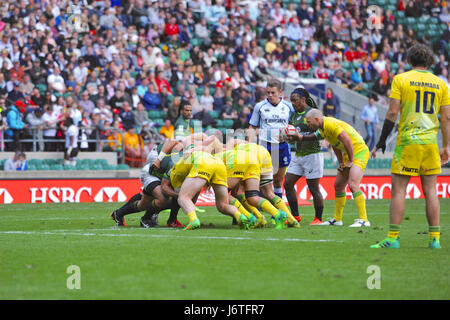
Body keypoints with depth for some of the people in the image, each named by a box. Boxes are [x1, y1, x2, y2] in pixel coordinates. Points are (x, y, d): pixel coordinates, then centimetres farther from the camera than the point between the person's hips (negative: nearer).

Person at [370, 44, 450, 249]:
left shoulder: (400, 79, -1)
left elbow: (392, 113, -6)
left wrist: (381, 141, 1)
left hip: (407, 141, -3)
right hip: (430, 142, 3)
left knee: (399, 190, -1)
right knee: (430, 191, 7)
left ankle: (393, 238, -5)